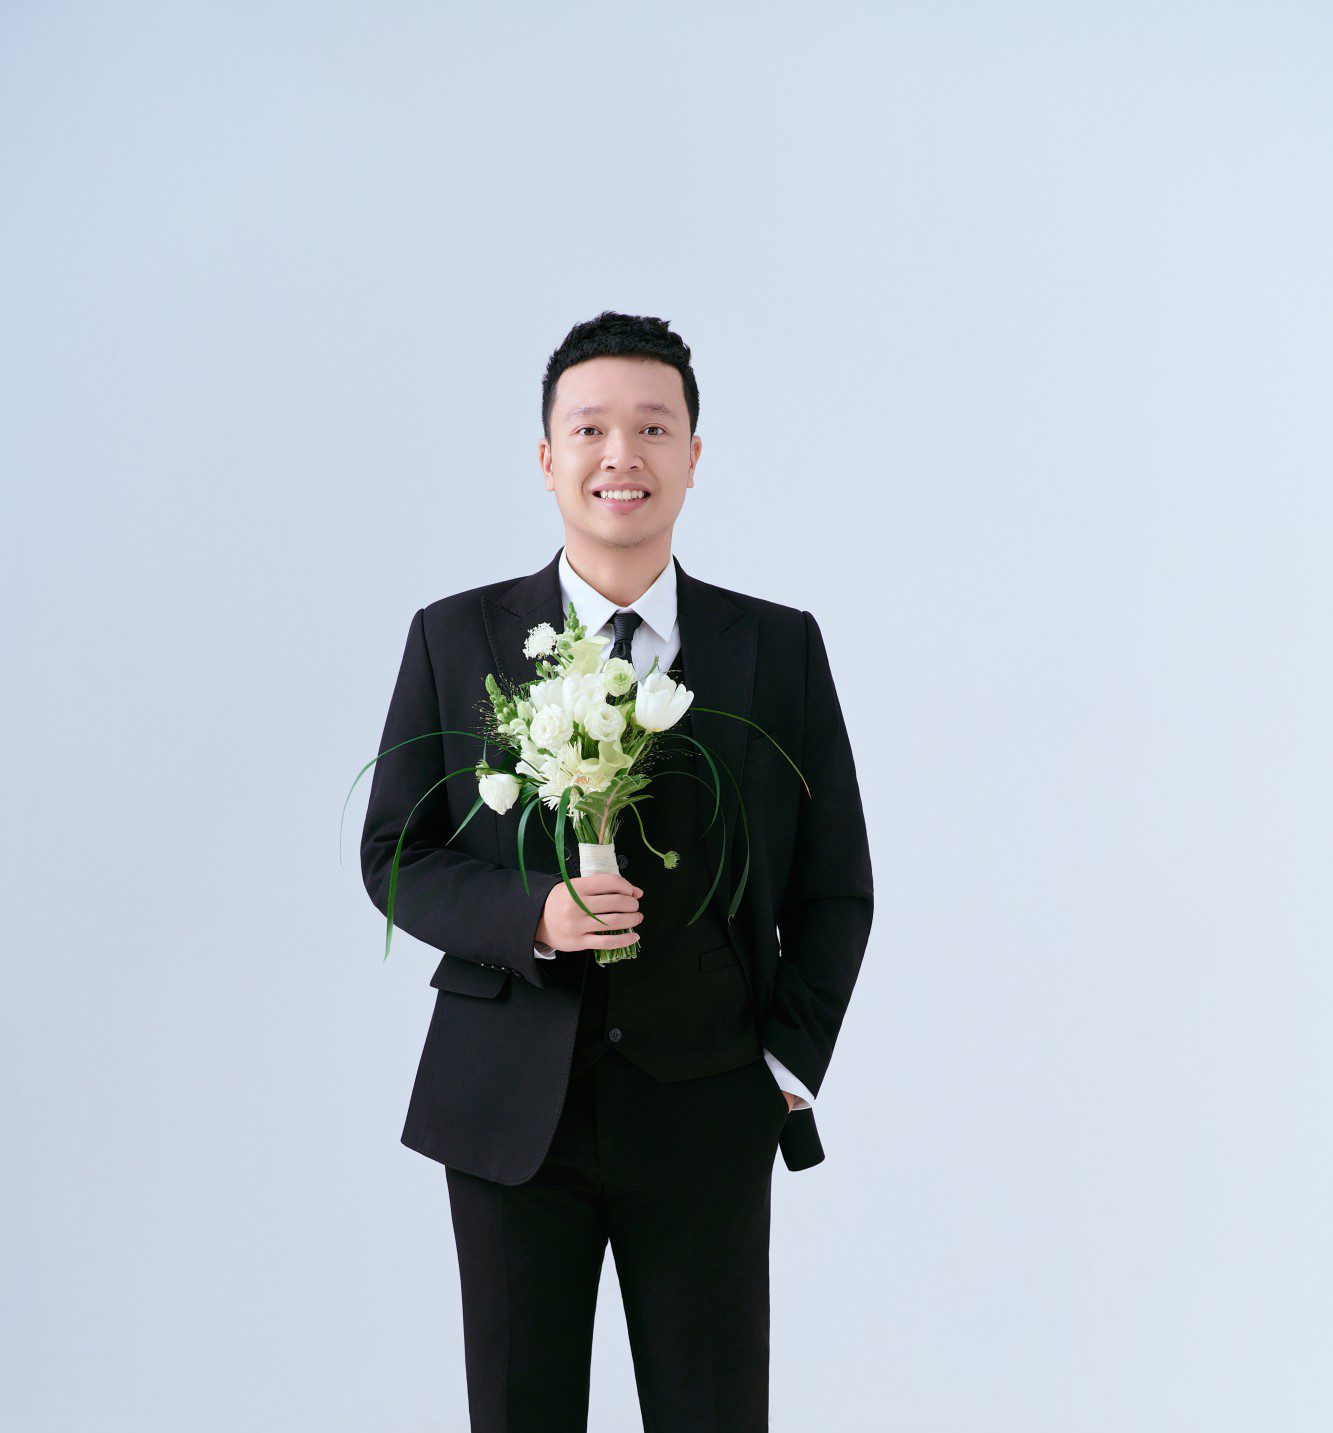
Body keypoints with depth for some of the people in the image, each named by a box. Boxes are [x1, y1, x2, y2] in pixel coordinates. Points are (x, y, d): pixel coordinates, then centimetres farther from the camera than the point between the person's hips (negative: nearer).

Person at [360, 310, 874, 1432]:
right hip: (511, 1108, 0)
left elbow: (836, 886, 8)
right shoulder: (455, 640, 2)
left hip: (706, 1113, 0)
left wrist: (788, 1065, -2)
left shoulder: (781, 649, 3)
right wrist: (531, 914, -15)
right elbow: (395, 856, 3)